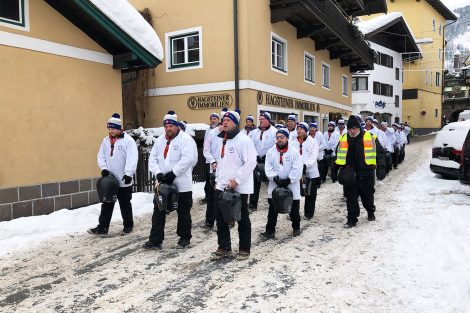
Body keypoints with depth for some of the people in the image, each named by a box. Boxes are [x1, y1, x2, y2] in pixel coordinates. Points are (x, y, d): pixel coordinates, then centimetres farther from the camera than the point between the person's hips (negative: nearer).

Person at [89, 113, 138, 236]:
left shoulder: (128, 140, -11)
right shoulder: (106, 140, 7)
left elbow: (132, 159, -18)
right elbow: (101, 157, 10)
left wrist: (128, 174, -27)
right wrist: (104, 168, -7)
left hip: (124, 181, -5)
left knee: (125, 205, 9)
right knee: (106, 204, 8)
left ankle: (128, 225, 25)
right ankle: (102, 227, 14)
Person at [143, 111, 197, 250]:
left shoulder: (186, 139, -9)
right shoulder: (159, 140, 11)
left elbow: (188, 159, -21)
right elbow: (152, 159, 7)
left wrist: (173, 173, -22)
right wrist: (158, 173, -11)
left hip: (182, 184, -5)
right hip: (163, 183, 5)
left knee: (183, 212, 8)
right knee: (158, 212, 6)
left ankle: (184, 238, 24)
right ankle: (155, 240, 13)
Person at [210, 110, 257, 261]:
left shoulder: (243, 139, -13)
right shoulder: (221, 140, 14)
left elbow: (251, 162, -19)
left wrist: (237, 180, -19)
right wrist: (218, 179, 14)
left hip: (239, 187, -8)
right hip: (222, 186, 8)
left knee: (242, 219, 6)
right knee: (220, 218, 12)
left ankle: (244, 249, 21)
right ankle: (224, 248, 26)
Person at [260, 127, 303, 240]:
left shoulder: (294, 152, -7)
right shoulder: (271, 152, 0)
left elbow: (297, 169, -12)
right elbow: (268, 168, -4)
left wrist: (288, 180, -18)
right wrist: (275, 178, -18)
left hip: (291, 185, -1)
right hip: (275, 185, 2)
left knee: (294, 209, 11)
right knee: (272, 209, 4)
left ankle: (296, 227, 34)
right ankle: (270, 231, 13)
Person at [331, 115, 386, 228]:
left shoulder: (370, 137, -4)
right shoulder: (343, 139, 5)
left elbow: (380, 153, -3)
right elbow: (338, 157, 13)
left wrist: (381, 168, -13)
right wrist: (334, 171, 10)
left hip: (366, 173, -1)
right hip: (349, 174, 2)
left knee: (367, 196, 14)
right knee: (351, 197, 1)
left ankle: (371, 212, 42)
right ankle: (352, 219, 12)